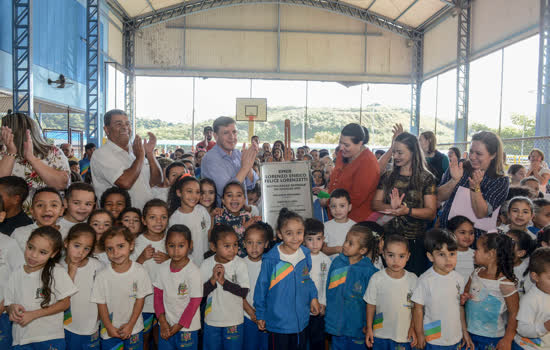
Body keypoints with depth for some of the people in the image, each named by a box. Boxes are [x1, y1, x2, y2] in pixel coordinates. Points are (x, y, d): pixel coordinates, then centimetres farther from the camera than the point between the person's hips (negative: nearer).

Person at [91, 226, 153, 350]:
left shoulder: (140, 271, -14)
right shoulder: (102, 276, -13)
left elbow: (140, 299, -8)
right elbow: (101, 304, -6)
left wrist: (130, 325, -9)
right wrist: (109, 327, -9)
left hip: (134, 329, 0)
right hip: (109, 330, 0)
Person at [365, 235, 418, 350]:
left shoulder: (413, 279, -9)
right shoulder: (376, 279, -13)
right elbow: (371, 305, -2)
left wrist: (413, 328, 1)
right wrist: (369, 328, 0)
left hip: (405, 334, 1)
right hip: (380, 334, 0)